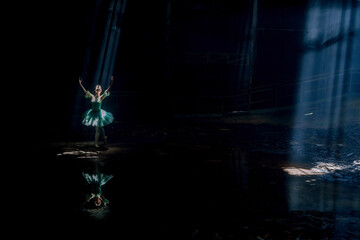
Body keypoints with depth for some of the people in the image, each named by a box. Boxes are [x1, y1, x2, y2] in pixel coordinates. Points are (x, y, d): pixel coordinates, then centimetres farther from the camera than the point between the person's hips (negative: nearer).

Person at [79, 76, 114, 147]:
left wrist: (111, 84, -30)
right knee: (100, 128, 16)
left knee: (98, 129, 0)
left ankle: (96, 143, 11)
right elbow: (84, 91, 2)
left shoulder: (101, 97, -8)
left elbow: (107, 90, -19)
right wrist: (80, 84, -3)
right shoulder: (92, 96, 1)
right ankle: (104, 137, 37)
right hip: (92, 113, 4)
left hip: (98, 113, -3)